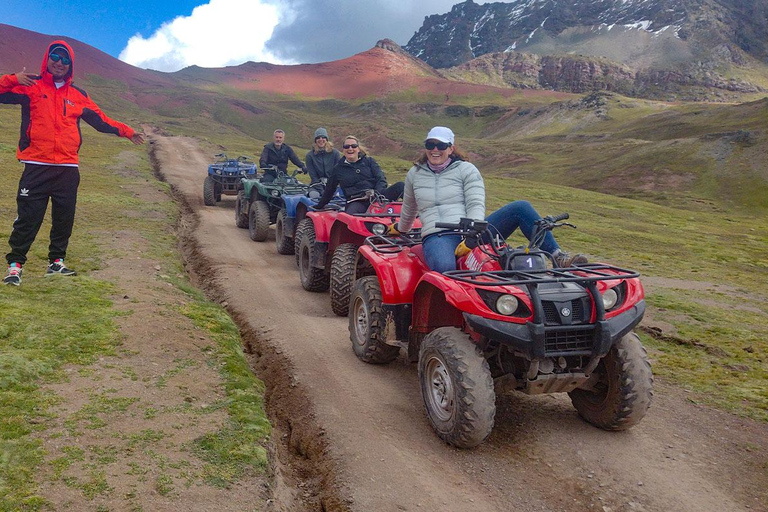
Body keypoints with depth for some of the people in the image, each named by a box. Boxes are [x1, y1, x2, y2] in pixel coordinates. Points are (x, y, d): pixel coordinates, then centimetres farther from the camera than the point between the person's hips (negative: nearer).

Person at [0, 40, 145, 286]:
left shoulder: (78, 95, 15)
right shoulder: (31, 86, 5)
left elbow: (100, 120, 22)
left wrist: (126, 131, 17)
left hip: (68, 169, 4)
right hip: (36, 167, -3)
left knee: (64, 219, 8)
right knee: (27, 218, -3)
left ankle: (56, 262, 20)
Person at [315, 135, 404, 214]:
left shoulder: (369, 161, 16)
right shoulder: (338, 169, 17)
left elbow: (381, 178, 5)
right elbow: (329, 190, 26)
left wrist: (377, 192, -16)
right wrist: (319, 206, 30)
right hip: (356, 202, -1)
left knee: (400, 185, -26)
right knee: (350, 213, -40)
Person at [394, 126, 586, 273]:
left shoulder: (466, 170, 8)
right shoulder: (414, 174, 15)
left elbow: (476, 206, -5)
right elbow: (408, 208, 32)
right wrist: (400, 229, 45)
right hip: (436, 237, -1)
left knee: (521, 207, -19)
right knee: (444, 268, -43)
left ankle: (558, 258, -18)